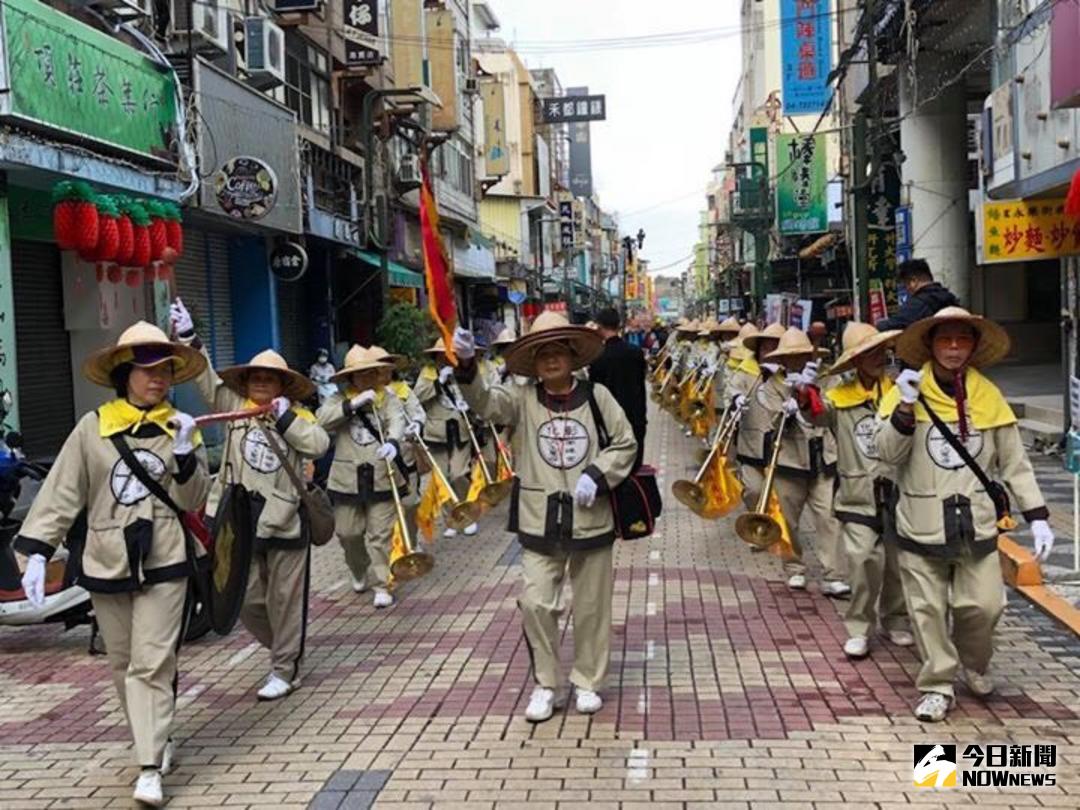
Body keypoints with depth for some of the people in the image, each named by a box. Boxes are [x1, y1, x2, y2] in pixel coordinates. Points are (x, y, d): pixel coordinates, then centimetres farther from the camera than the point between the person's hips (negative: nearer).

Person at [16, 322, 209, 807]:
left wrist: (184, 454, -17)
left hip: (164, 564, -2)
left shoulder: (181, 428, 1)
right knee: (122, 664, 13)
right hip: (106, 563, 2)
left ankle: (150, 769, -3)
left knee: (152, 665, -6)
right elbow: (61, 493, -2)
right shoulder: (92, 428, -1)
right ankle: (154, 740, 33)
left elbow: (192, 502, -1)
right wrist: (36, 552, -9)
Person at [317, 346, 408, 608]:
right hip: (347, 479, 2)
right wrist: (354, 404, -24)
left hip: (381, 477, -1)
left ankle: (381, 585, 10)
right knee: (349, 533, 11)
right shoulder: (340, 398, 3)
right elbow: (322, 419, -14)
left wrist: (393, 442, -39)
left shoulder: (388, 399, 1)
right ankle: (359, 573, 37)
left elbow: (397, 421, -17)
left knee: (380, 534, 0)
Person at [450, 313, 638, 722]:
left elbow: (625, 443, 2)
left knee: (591, 606, 11)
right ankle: (545, 684, 14)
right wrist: (467, 365, -38)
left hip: (591, 518, 1)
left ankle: (588, 681, 28)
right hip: (540, 522, 0)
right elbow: (484, 401, -20)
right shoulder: (522, 399, -3)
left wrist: (597, 476, -13)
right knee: (536, 603, -6)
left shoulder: (596, 396, -2)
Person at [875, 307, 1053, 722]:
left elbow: (1014, 463, 6)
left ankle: (974, 663, 30)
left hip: (976, 524, 1)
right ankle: (937, 685, 20)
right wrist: (906, 408, -25)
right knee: (928, 610, 5)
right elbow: (889, 453, -11)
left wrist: (1037, 516, 1)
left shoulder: (988, 396, 3)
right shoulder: (909, 389, -3)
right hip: (922, 526, -1)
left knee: (983, 605, 0)